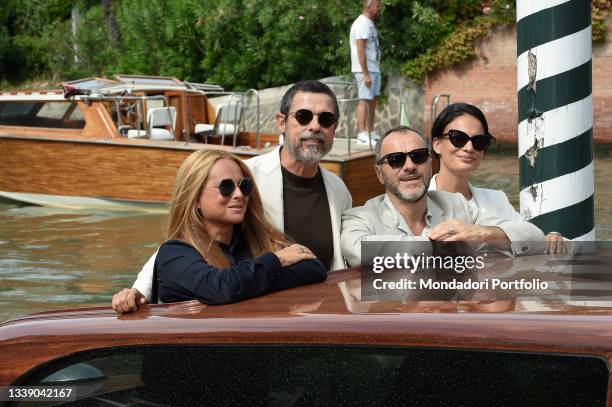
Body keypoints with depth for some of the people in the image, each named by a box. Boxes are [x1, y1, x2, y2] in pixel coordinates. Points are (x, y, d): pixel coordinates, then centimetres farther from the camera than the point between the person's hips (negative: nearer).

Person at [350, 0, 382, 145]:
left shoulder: (370, 23, 15)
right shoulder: (362, 23, -15)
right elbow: (360, 50, -20)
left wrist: (373, 72, 15)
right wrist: (365, 74, -23)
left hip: (374, 69, 10)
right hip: (365, 69, -10)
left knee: (373, 100, 11)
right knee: (365, 100, -9)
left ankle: (371, 133, 16)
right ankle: (362, 135, -8)